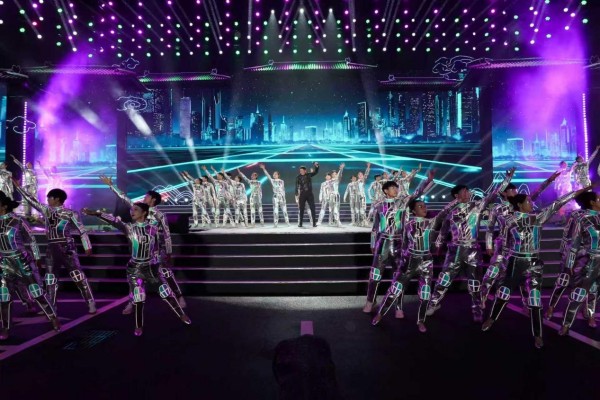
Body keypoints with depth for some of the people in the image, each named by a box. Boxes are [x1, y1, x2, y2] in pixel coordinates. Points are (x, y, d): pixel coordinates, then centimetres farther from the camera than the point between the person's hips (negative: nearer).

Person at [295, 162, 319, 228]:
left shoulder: (309, 175, 4)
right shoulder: (298, 177, 1)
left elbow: (316, 172, 3)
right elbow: (297, 186, 1)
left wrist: (316, 166, -17)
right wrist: (296, 195, -5)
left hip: (309, 193, 1)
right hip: (302, 194, 0)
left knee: (312, 208, -2)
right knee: (301, 209, 3)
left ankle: (314, 223, 1)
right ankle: (300, 223, 9)